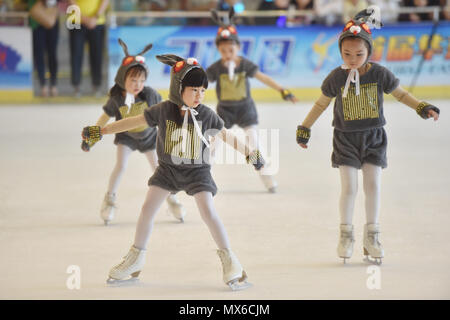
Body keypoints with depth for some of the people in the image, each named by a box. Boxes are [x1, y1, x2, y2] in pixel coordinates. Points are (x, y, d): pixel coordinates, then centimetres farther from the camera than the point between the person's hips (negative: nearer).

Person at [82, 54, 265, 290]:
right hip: (168, 169, 2)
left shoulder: (206, 115, -14)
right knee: (147, 209, 2)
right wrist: (101, 131, -6)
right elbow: (135, 121, -7)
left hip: (197, 171, -2)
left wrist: (249, 153, 6)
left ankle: (230, 262, -6)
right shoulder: (164, 110, -15)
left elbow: (225, 136, 0)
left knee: (208, 211, -15)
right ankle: (136, 258, 19)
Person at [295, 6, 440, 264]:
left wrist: (423, 107, -8)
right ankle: (346, 234, 11)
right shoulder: (336, 78, -9)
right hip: (346, 139, -1)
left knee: (373, 186, 1)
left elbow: (400, 94, 4)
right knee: (349, 187, -5)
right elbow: (321, 104, 6)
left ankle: (372, 236, 13)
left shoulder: (379, 74, -9)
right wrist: (305, 128, 10)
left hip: (374, 137, 1)